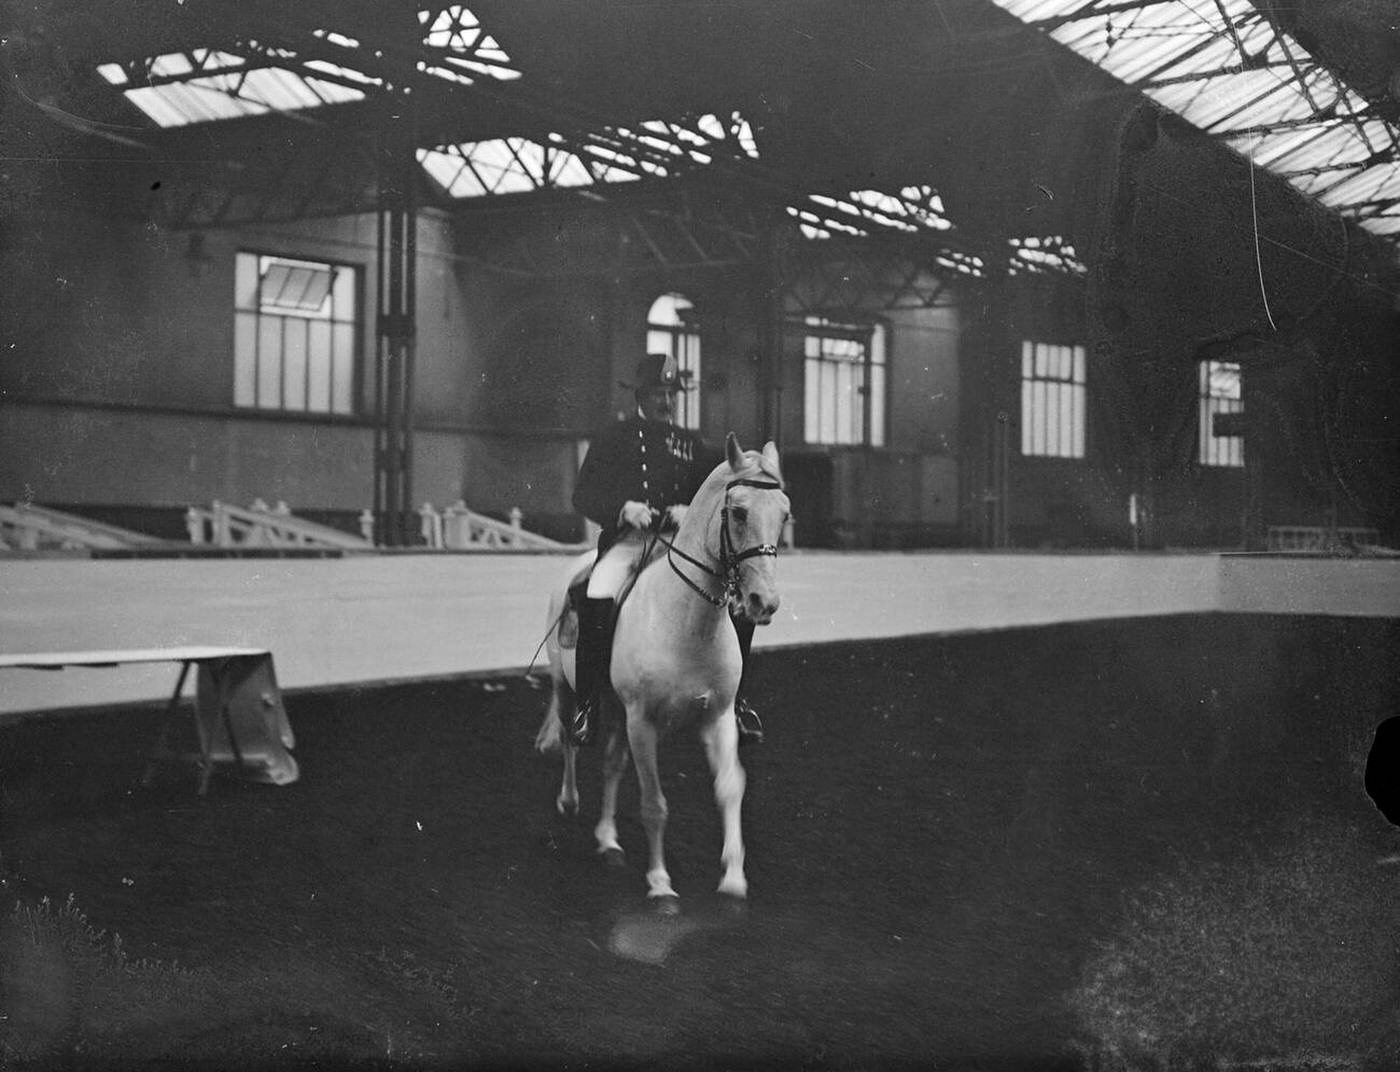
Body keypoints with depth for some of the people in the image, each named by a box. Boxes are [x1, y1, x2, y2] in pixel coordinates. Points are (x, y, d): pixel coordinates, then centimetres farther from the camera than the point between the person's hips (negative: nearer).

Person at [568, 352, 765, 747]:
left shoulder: (692, 445, 20)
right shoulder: (612, 439, 12)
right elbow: (583, 495, 3)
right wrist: (624, 508, -16)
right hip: (625, 540, -3)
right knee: (597, 603, -32)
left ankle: (733, 696, -1)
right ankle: (587, 703, -17)